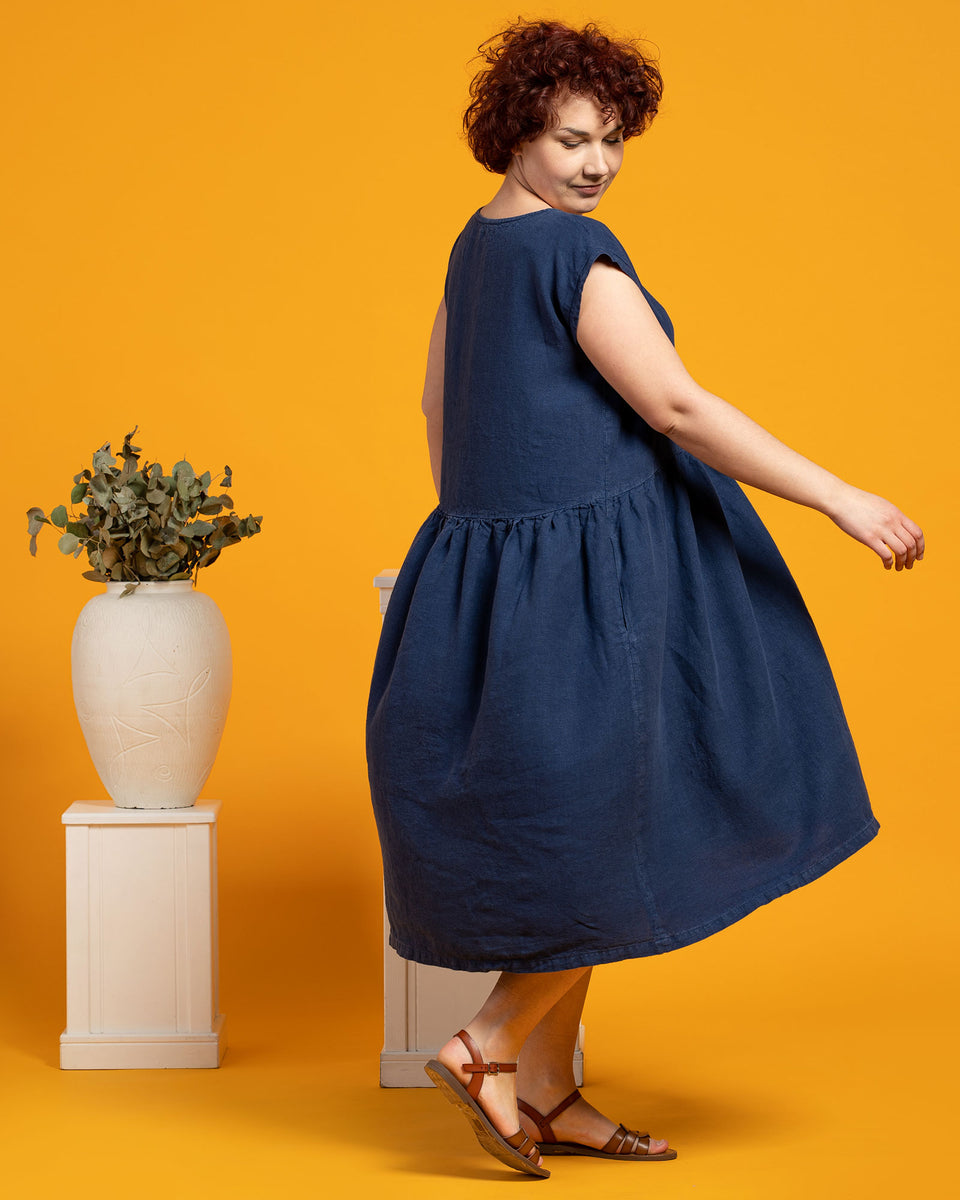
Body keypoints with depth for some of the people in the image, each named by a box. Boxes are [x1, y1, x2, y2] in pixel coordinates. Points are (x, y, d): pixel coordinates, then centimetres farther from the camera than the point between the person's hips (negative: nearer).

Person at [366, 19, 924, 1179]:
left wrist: (480, 550, 29)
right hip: (598, 564, -10)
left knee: (559, 829, 15)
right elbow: (676, 407, -20)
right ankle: (489, 1046, 3)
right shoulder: (574, 252, -17)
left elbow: (439, 402, 21)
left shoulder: (478, 245, 13)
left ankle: (548, 1093, 20)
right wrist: (842, 500, -17)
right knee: (621, 830, 2)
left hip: (506, 558, 10)